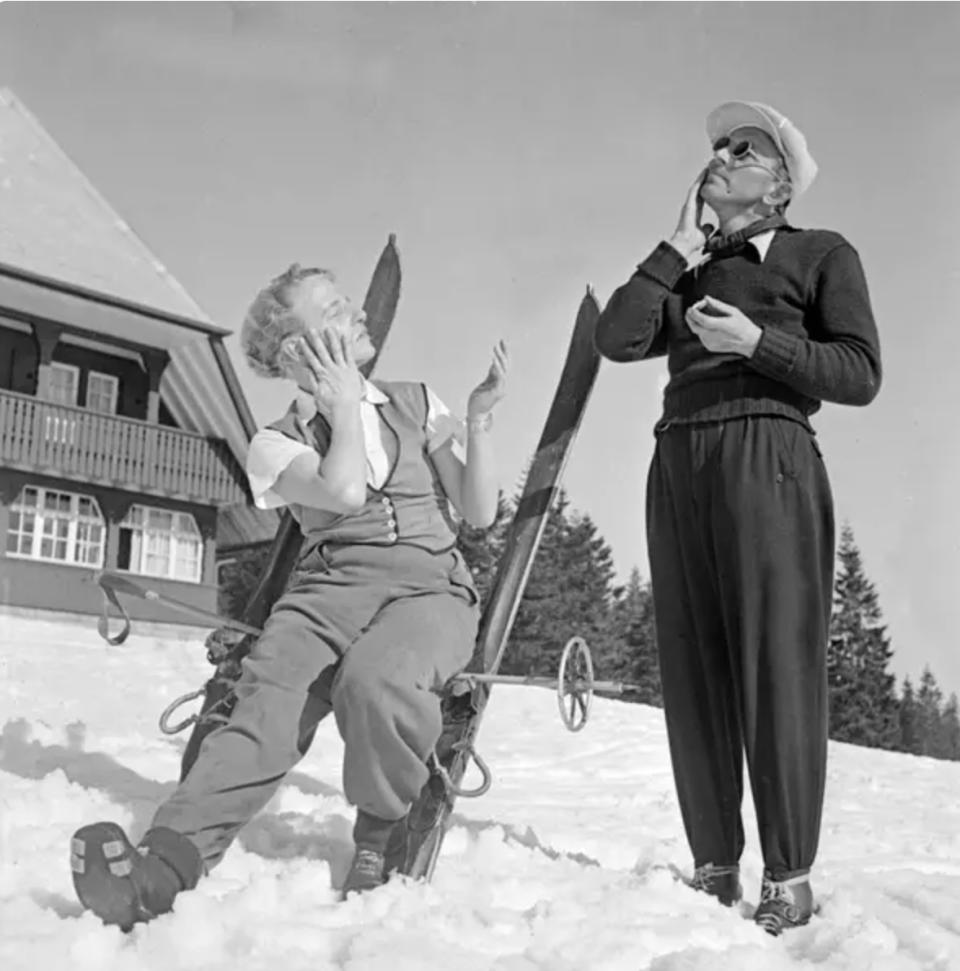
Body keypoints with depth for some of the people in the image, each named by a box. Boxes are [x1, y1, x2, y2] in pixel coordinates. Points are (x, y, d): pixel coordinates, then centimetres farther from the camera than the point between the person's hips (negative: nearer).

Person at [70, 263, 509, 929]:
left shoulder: (416, 405, 16)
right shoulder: (279, 442, 11)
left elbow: (480, 512, 9)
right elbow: (344, 492, -12)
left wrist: (480, 421, -3)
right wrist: (347, 405, 2)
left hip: (431, 589, 0)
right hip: (331, 588, 0)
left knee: (375, 681, -37)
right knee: (268, 700, -32)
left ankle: (383, 838, -13)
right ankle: (165, 867, -47)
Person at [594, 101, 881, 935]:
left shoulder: (822, 255, 10)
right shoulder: (687, 273, 24)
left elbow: (860, 374, -1)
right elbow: (617, 338, 7)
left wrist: (757, 342, -10)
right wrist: (680, 249, 9)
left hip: (768, 459, -5)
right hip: (679, 466, 5)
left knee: (776, 666, -8)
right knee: (694, 671, 2)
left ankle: (789, 879, -3)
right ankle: (714, 867, 7)